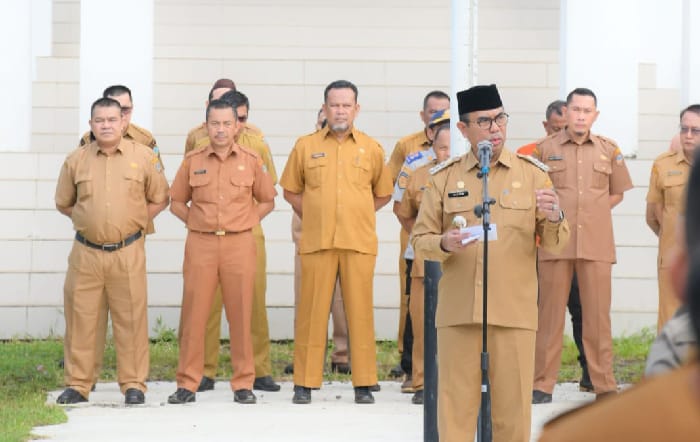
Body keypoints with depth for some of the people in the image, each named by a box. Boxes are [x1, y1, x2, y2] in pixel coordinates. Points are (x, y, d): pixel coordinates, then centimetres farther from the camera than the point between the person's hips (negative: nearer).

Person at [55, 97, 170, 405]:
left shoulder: (143, 157, 2)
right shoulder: (76, 160, 6)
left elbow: (159, 200, 11)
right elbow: (63, 203, 17)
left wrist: (135, 222, 4)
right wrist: (88, 222, 10)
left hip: (128, 252, -1)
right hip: (86, 252, 1)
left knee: (131, 319, 0)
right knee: (81, 318, 3)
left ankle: (133, 384, 8)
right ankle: (78, 384, 10)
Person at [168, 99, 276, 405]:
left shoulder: (251, 161, 5)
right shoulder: (192, 161, 6)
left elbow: (267, 201, 15)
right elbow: (177, 202, 15)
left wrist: (245, 222, 5)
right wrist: (196, 222, 3)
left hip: (239, 244, 0)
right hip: (200, 244, 0)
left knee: (240, 314, 0)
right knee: (194, 313, -1)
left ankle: (243, 384, 7)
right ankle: (187, 384, 4)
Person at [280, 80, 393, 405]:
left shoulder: (371, 149, 8)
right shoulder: (305, 146, 7)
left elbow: (383, 194, 18)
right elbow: (291, 190, 16)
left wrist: (356, 215, 10)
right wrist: (313, 216, 8)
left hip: (359, 243, 0)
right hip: (316, 242, 0)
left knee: (360, 311, 0)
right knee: (312, 312, -1)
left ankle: (364, 384, 5)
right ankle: (305, 383, 4)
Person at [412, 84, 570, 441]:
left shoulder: (532, 174, 5)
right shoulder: (444, 177, 6)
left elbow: (554, 245, 4)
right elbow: (420, 239, 7)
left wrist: (553, 220, -18)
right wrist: (444, 244, -14)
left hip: (515, 312, 0)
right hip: (457, 312, 0)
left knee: (513, 408, 3)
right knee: (455, 406, 3)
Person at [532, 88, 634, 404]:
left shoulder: (608, 150, 10)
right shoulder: (545, 149, 6)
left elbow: (617, 192, 19)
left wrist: (593, 212, 7)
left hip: (596, 245, 1)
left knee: (598, 315, 1)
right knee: (550, 314, 0)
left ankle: (605, 385, 6)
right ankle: (543, 384, 5)